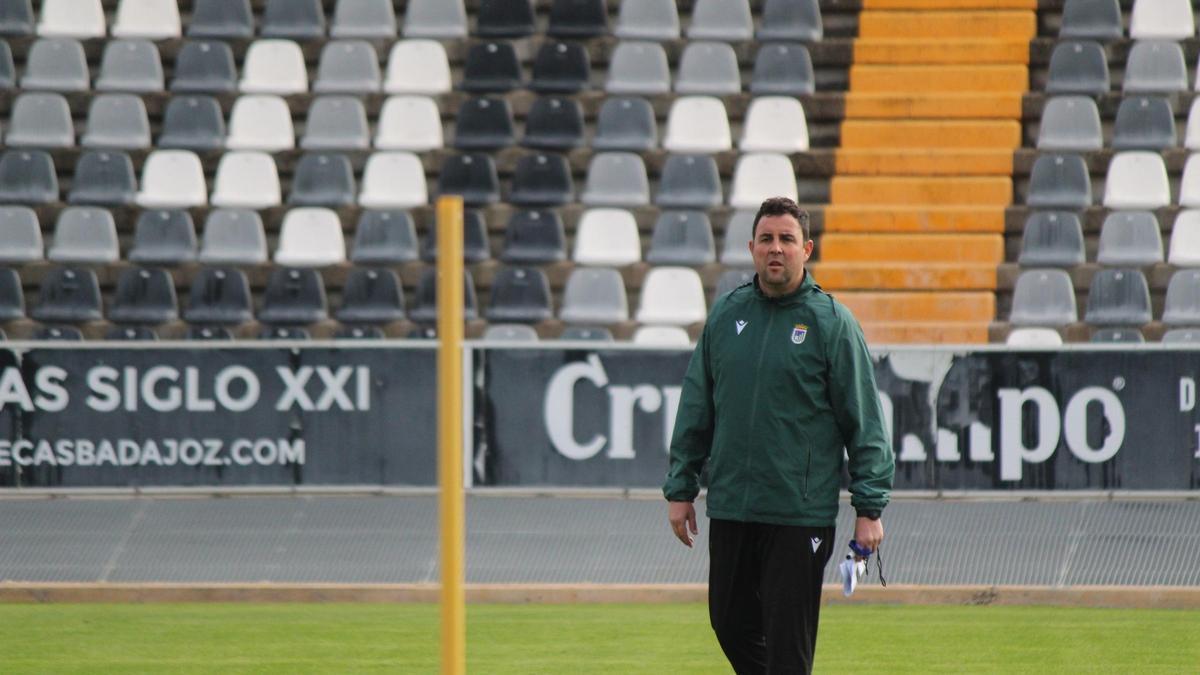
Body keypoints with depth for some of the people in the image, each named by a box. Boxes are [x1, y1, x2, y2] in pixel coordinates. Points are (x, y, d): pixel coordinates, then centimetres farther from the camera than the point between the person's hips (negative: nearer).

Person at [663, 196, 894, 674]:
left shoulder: (831, 322, -4)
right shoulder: (726, 315, 8)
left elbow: (864, 421, -4)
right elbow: (696, 410, 14)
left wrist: (869, 508, -9)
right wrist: (681, 488, 10)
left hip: (800, 514, -5)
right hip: (729, 507, 5)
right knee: (731, 622, 11)